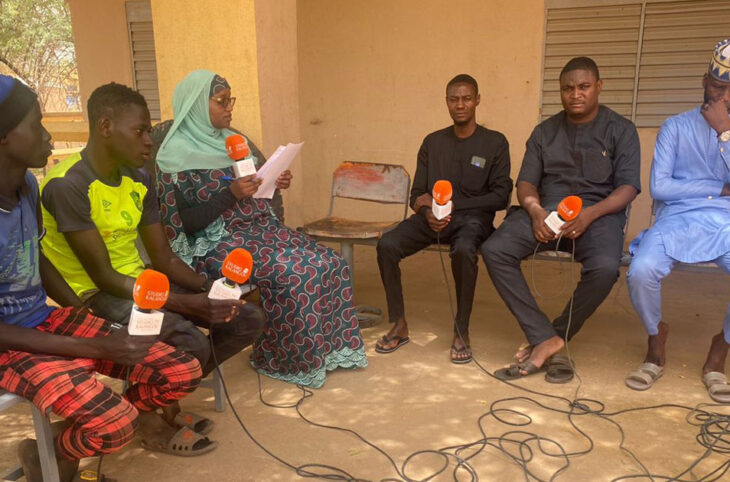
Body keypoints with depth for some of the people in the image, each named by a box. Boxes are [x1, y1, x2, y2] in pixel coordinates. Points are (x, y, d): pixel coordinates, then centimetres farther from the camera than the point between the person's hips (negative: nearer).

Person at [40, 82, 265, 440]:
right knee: (191, 343, -31)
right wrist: (185, 303, -26)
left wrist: (209, 288, -12)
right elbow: (104, 277, -22)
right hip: (94, 295, -8)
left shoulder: (140, 181, 5)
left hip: (140, 282, 8)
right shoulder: (67, 185, -19)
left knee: (247, 318, -3)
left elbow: (163, 258, 6)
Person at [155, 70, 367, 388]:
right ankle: (278, 360, -3)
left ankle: (329, 347, 7)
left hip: (262, 228, 8)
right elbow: (182, 224, -13)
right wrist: (230, 194, -22)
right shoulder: (177, 156, -9)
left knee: (330, 264, -9)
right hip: (217, 245, -7)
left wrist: (275, 184, 0)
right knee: (297, 274, -26)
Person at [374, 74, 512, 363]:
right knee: (386, 244, -24)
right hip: (432, 218, 3)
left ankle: (461, 332, -19)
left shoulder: (495, 143, 4)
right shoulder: (433, 143, 14)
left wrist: (450, 203, -10)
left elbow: (501, 197, -3)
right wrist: (428, 213, -13)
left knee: (463, 250, -38)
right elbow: (417, 195, 12)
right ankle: (399, 326, -10)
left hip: (472, 217, -3)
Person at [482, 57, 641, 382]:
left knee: (604, 268, -36)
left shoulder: (620, 130, 8)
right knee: (494, 250, -25)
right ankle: (548, 342, -24)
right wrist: (536, 211, -15)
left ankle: (555, 336, -9)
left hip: (598, 211, -2)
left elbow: (628, 187, -1)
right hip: (547, 209, 3)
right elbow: (526, 182, 9)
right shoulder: (545, 131, 17)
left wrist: (589, 214, -20)